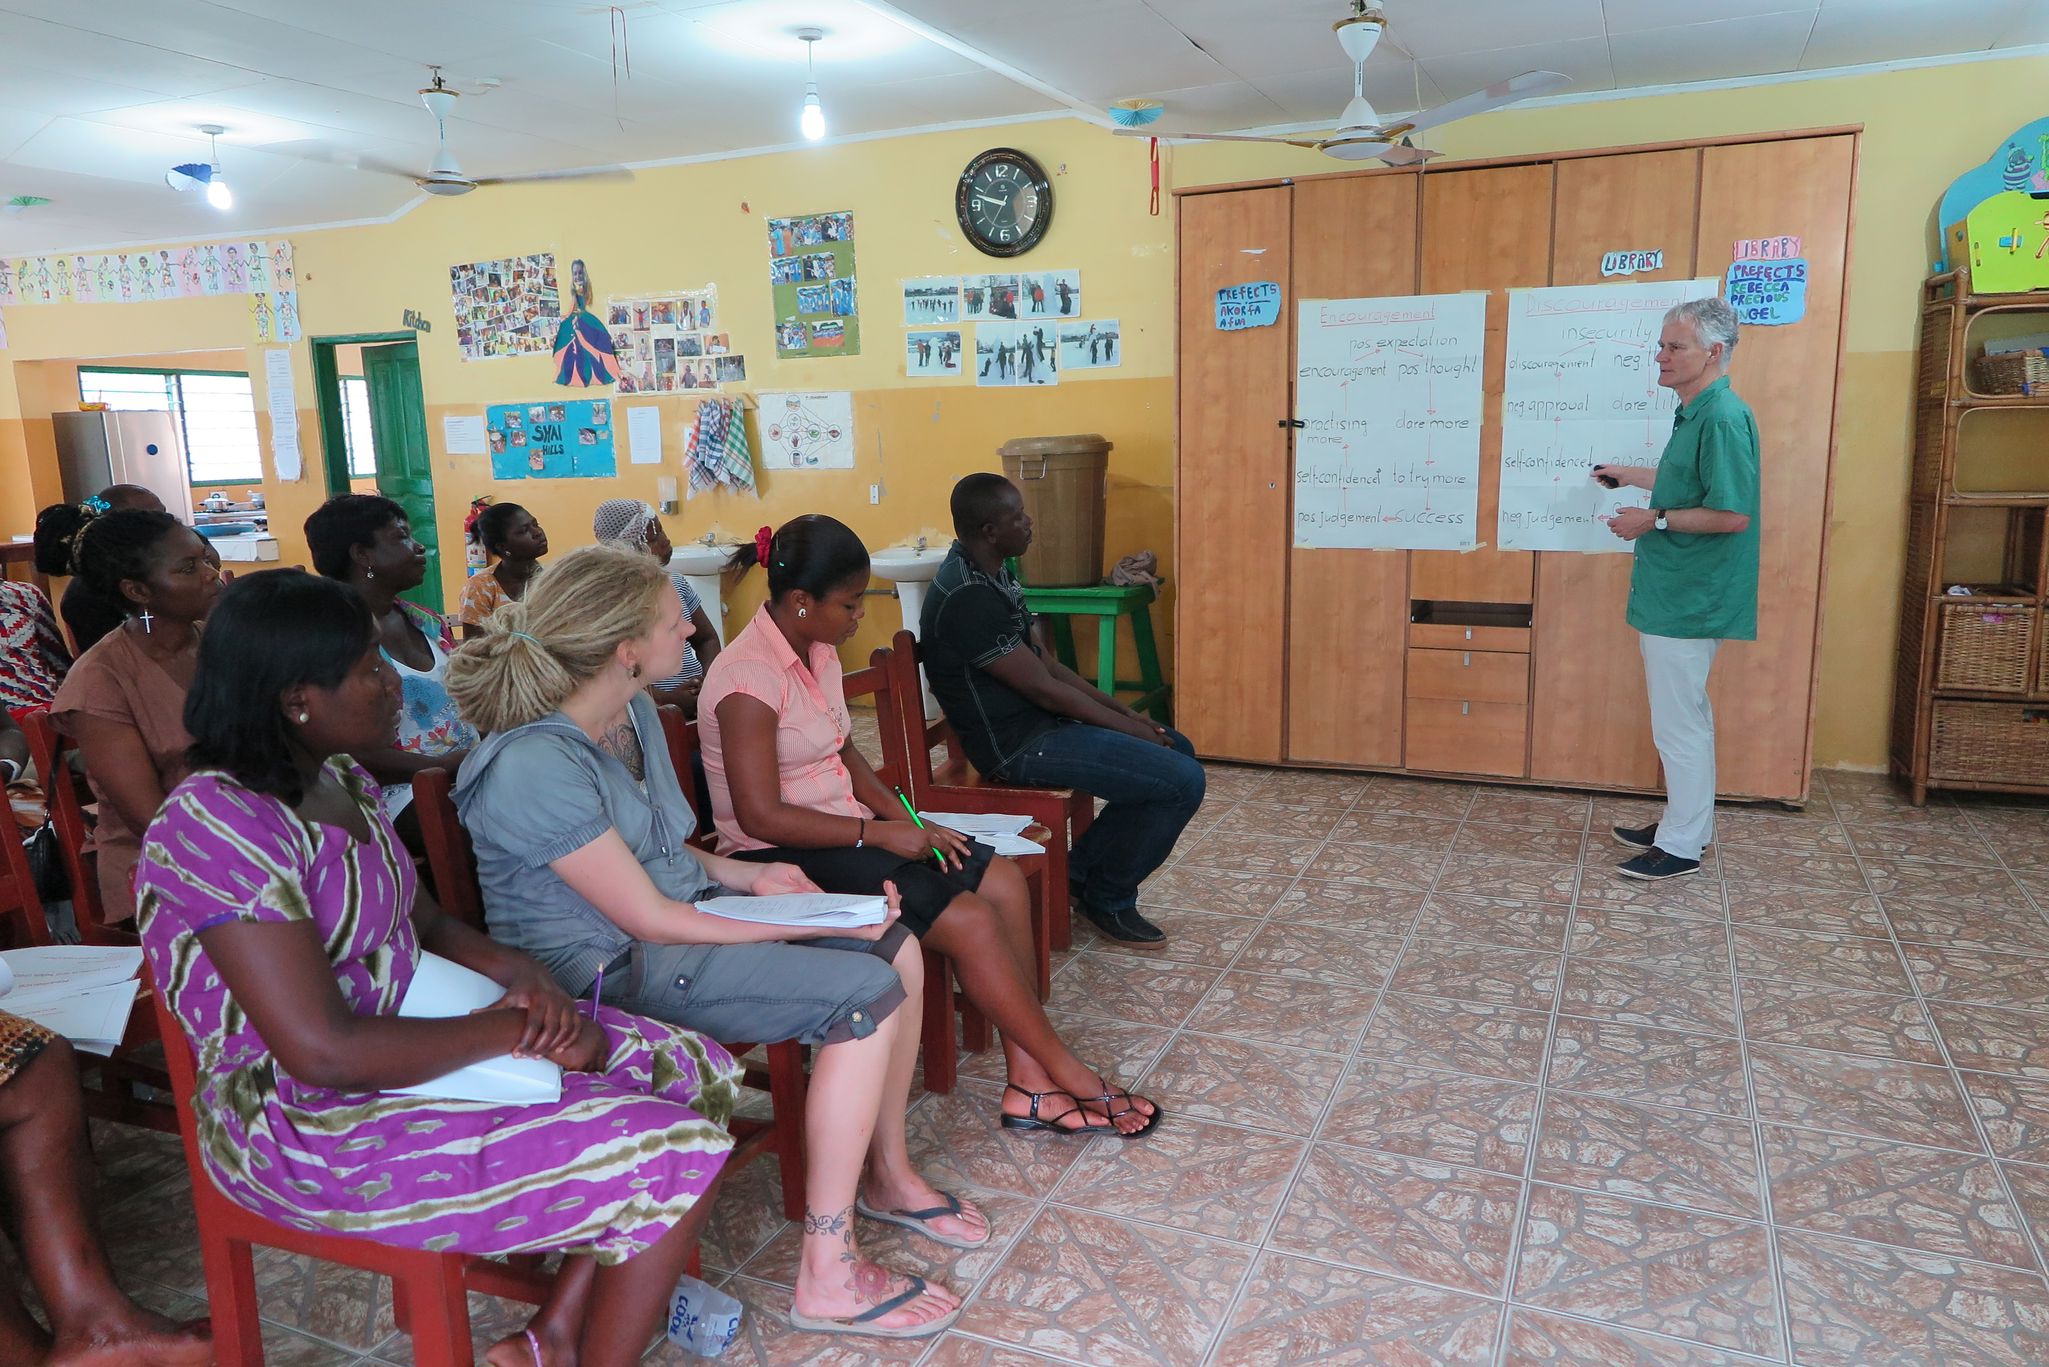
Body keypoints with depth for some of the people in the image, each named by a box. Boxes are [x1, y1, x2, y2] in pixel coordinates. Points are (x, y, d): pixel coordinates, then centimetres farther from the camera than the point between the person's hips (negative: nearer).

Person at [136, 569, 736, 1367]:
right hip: (313, 1124, -9)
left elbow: (429, 926, 13)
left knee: (695, 1073, 2)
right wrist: (515, 1028, -18)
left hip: (403, 1043, 9)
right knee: (677, 1154, -17)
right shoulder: (219, 825, -23)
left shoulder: (342, 781, 4)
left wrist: (521, 974, -7)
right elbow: (324, 1053, -28)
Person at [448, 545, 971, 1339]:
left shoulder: (635, 713, 3)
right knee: (866, 991, -22)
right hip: (613, 972, -9)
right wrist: (813, 929, -18)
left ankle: (888, 1176, 18)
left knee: (897, 949, 0)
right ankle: (827, 1277, -12)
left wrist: (748, 875, 3)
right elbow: (648, 919, -23)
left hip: (685, 911, 9)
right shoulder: (536, 767, -26)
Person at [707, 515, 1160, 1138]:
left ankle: (1029, 1084, -4)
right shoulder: (748, 677, -21)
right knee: (970, 921, -20)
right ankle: (1067, 1073, 0)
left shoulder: (817, 651, 6)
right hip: (781, 859, -9)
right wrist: (878, 833, -19)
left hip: (842, 832, 9)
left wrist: (903, 817, -1)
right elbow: (761, 816, -23)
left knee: (1002, 880, -6)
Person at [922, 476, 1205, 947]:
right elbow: (1042, 686, -21)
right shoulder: (968, 598, -24)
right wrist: (1126, 727, -10)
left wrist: (1122, 710, 7)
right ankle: (1109, 898, 6)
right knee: (1183, 783, -14)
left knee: (1179, 750, 15)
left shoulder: (990, 576, 9)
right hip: (1016, 745, -11)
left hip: (1038, 720, 11)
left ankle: (1082, 868, 19)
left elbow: (1045, 662, 14)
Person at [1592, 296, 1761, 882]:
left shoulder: (1723, 418, -19)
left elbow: (1732, 514, -24)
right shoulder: (1696, 413, 12)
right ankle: (1686, 822, 31)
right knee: (1682, 713, 18)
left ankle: (1681, 845, 9)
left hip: (1687, 599, -11)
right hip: (1674, 593, 11)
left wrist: (1654, 520, -17)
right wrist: (1631, 475, 28)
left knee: (1679, 720, -2)